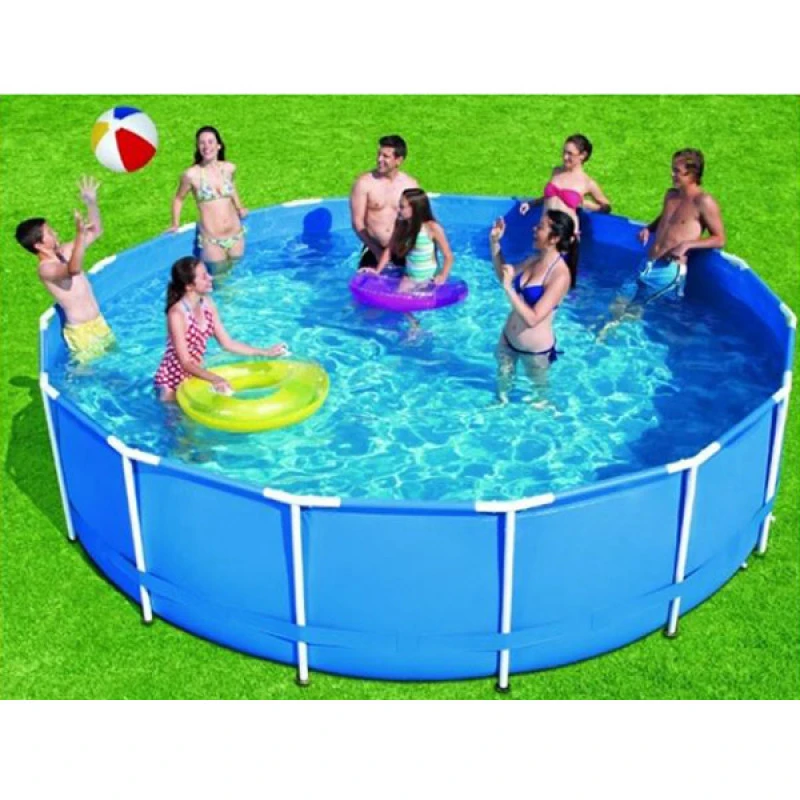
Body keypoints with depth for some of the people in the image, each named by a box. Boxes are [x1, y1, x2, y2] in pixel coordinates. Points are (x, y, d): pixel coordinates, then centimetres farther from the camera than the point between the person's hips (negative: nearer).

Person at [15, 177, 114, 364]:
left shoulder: (64, 251, 5)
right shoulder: (45, 269, -21)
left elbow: (96, 232, 12)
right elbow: (73, 269, -43)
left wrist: (91, 202, -2)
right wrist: (80, 234, -55)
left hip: (98, 322, 9)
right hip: (81, 331, -9)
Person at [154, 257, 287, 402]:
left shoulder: (207, 304, -3)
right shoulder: (177, 314, -25)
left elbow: (227, 343, 3)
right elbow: (185, 363, -26)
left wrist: (266, 352, -1)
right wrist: (214, 379, -42)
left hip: (193, 377, 7)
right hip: (171, 384, -7)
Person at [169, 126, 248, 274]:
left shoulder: (229, 168, -1)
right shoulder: (192, 175, -12)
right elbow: (178, 198, 6)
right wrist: (175, 224, 2)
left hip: (236, 235, 4)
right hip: (212, 240, -4)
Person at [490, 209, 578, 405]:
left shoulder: (560, 275, -30)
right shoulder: (536, 259, -6)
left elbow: (533, 318, -32)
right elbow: (502, 275, 13)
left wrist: (508, 288, -33)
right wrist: (494, 242, 0)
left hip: (535, 349, -7)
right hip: (508, 339, 7)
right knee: (502, 385, 31)